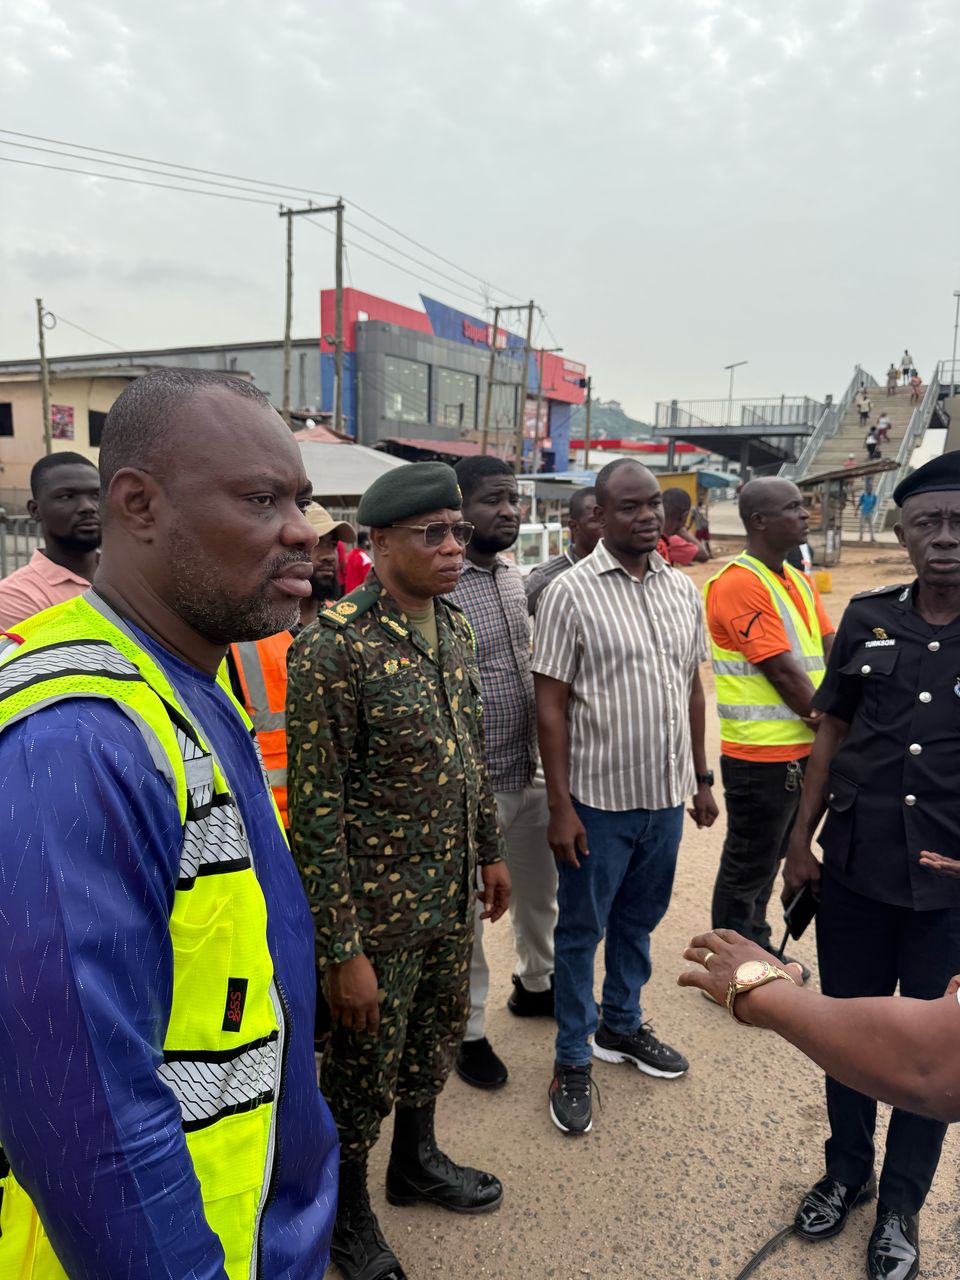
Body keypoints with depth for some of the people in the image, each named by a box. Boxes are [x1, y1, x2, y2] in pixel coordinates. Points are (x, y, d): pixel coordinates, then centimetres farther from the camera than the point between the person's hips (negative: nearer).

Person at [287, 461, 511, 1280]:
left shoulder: (455, 627, 1)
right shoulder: (331, 646, -22)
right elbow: (316, 812, -20)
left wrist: (491, 850, 16)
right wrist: (342, 950, -18)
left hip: (454, 895, 7)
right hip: (377, 906, -6)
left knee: (439, 1037, 25)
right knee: (364, 1069, 15)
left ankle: (416, 1161, 52)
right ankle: (347, 1214, 42)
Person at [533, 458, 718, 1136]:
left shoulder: (685, 590, 5)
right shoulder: (571, 592, -12)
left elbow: (693, 689, 12)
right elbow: (552, 704, -13)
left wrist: (702, 779, 13)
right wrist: (560, 807, -15)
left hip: (666, 797, 6)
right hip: (599, 799, -5)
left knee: (638, 922, 22)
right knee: (582, 931, 11)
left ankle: (622, 1026, 43)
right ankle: (573, 1060, 29)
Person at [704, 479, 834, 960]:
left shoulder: (798, 580, 11)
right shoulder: (739, 583, -18)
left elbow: (830, 650, 5)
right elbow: (782, 670, -20)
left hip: (798, 748, 9)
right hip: (760, 756, -9)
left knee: (769, 857, 21)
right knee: (748, 865, 5)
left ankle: (755, 948, 38)